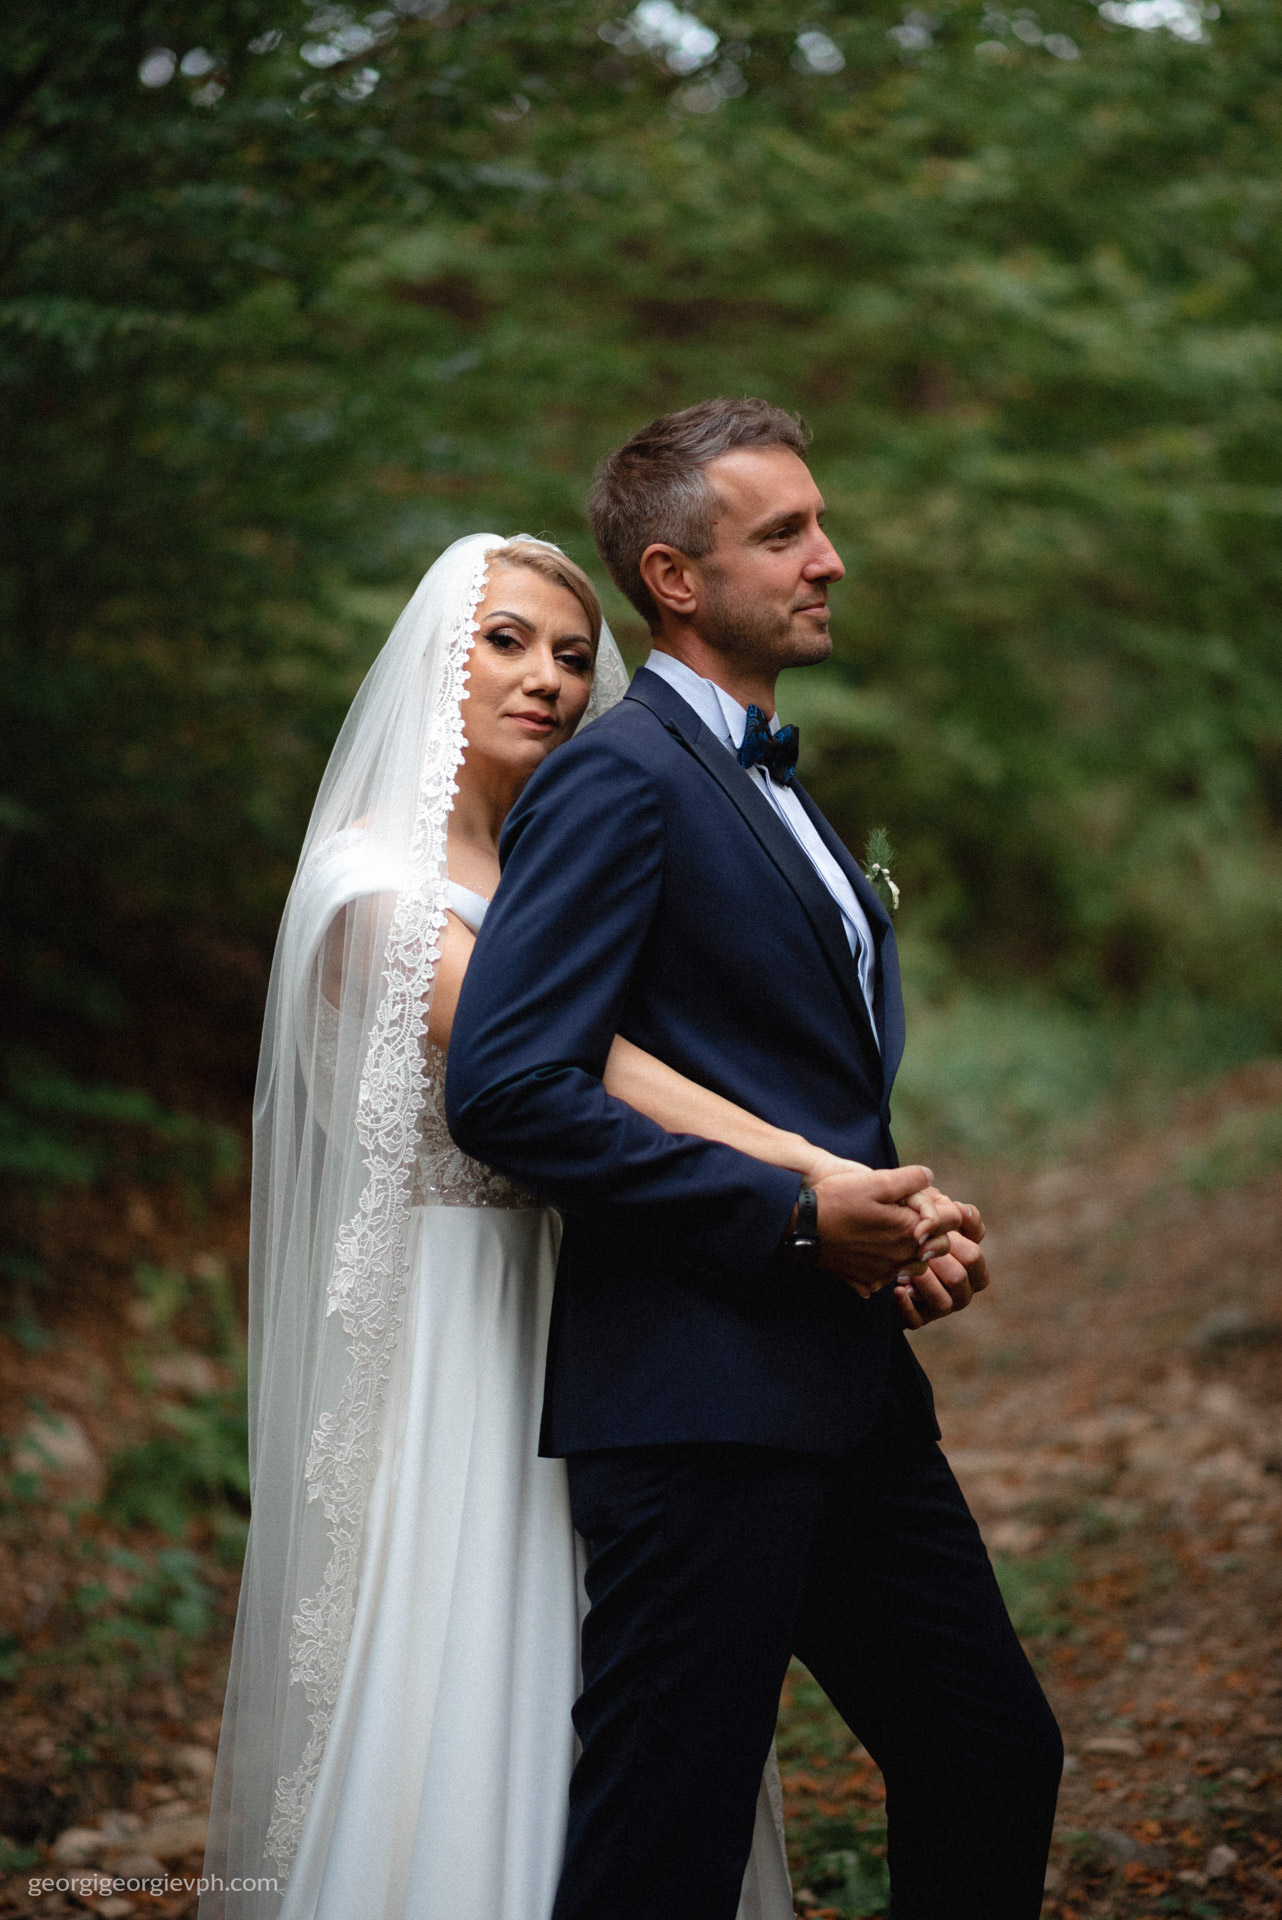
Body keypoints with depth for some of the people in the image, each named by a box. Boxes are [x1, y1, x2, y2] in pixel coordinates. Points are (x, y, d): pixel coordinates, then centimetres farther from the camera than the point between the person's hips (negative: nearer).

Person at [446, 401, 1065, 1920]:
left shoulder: (770, 786, 20)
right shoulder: (619, 782, -11)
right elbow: (506, 1089, -21)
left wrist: (902, 1223, 6)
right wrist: (793, 1215, -18)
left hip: (848, 1387, 10)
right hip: (700, 1402, -10)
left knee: (994, 1763, 16)